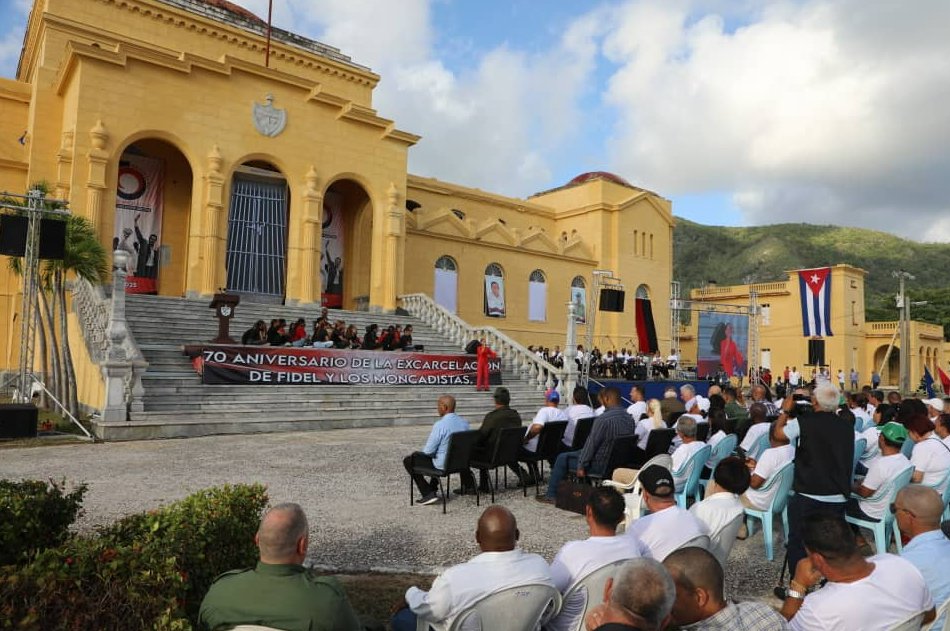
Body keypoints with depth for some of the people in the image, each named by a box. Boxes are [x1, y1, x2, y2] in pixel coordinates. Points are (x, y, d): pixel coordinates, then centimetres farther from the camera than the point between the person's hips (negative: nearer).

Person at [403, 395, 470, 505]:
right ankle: (433, 488, 40)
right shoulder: (465, 423, -3)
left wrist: (424, 452, 6)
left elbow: (428, 450, -19)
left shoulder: (440, 425, -24)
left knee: (408, 461, 10)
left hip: (443, 464, -7)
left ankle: (428, 494, 7)